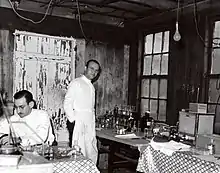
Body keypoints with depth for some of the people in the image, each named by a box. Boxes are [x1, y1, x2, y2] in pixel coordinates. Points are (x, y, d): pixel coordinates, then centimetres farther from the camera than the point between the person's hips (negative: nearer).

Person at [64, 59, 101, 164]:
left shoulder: (91, 86, 19)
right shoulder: (76, 83, -4)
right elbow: (67, 104, -8)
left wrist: (93, 120, 12)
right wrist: (73, 120, -13)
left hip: (91, 125, 7)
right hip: (79, 124, -7)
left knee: (92, 153, 8)